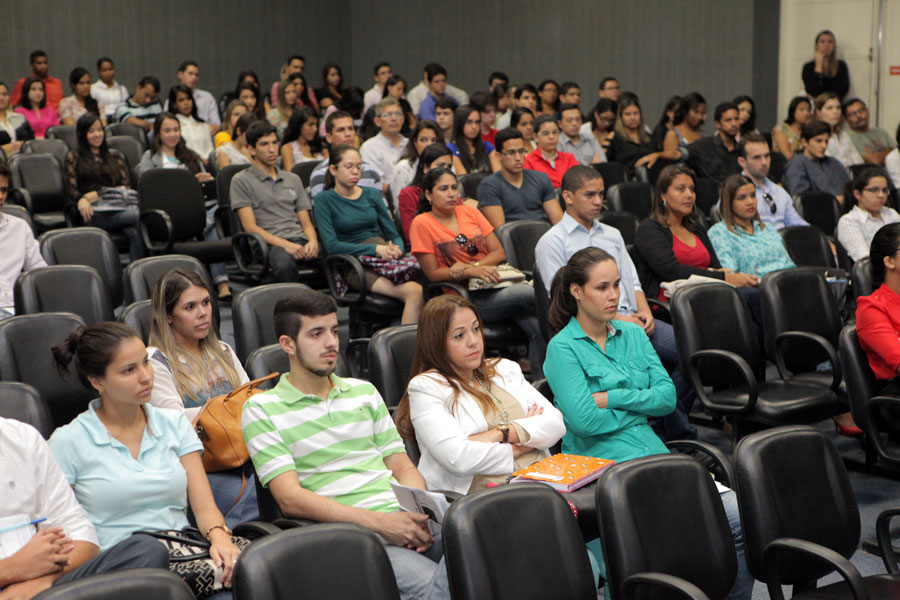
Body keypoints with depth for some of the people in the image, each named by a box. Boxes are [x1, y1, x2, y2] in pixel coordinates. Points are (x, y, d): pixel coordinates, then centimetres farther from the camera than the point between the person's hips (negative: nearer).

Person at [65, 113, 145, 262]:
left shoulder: (115, 157, 29)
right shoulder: (74, 157, 21)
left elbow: (126, 187, 15)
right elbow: (71, 191, 11)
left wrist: (96, 194, -1)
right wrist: (82, 201, -14)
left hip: (119, 207, 3)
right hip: (93, 212, -3)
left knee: (135, 234, -37)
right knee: (138, 216, -35)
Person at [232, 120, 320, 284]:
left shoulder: (293, 179, 27)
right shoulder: (241, 181, 10)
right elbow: (251, 227, 0)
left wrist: (313, 241, -3)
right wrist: (285, 244, -15)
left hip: (300, 241, 5)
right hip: (272, 244, -4)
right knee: (284, 265, -42)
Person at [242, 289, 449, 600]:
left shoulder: (364, 391, 23)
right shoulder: (261, 409, 6)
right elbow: (290, 498, -5)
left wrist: (418, 514, -5)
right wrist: (378, 522, -14)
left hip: (401, 518, 6)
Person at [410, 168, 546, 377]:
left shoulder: (469, 212, 15)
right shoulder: (422, 224, 3)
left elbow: (500, 253, 11)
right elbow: (433, 273, -2)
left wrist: (470, 266, -8)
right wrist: (474, 272, -16)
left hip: (497, 284, 4)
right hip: (468, 297, -4)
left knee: (537, 327, -25)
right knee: (528, 295, -31)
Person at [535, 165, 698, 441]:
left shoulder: (612, 235, 25)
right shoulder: (552, 242, 3)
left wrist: (643, 310, 0)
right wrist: (617, 320, -13)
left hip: (633, 320, 7)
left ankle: (668, 431, -7)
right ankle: (679, 430, -14)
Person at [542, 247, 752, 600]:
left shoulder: (633, 335, 17)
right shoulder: (562, 348, -2)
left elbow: (667, 396, 7)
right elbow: (583, 420, -12)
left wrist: (612, 398, -7)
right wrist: (640, 405, 1)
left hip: (654, 453, 6)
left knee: (739, 518, -15)